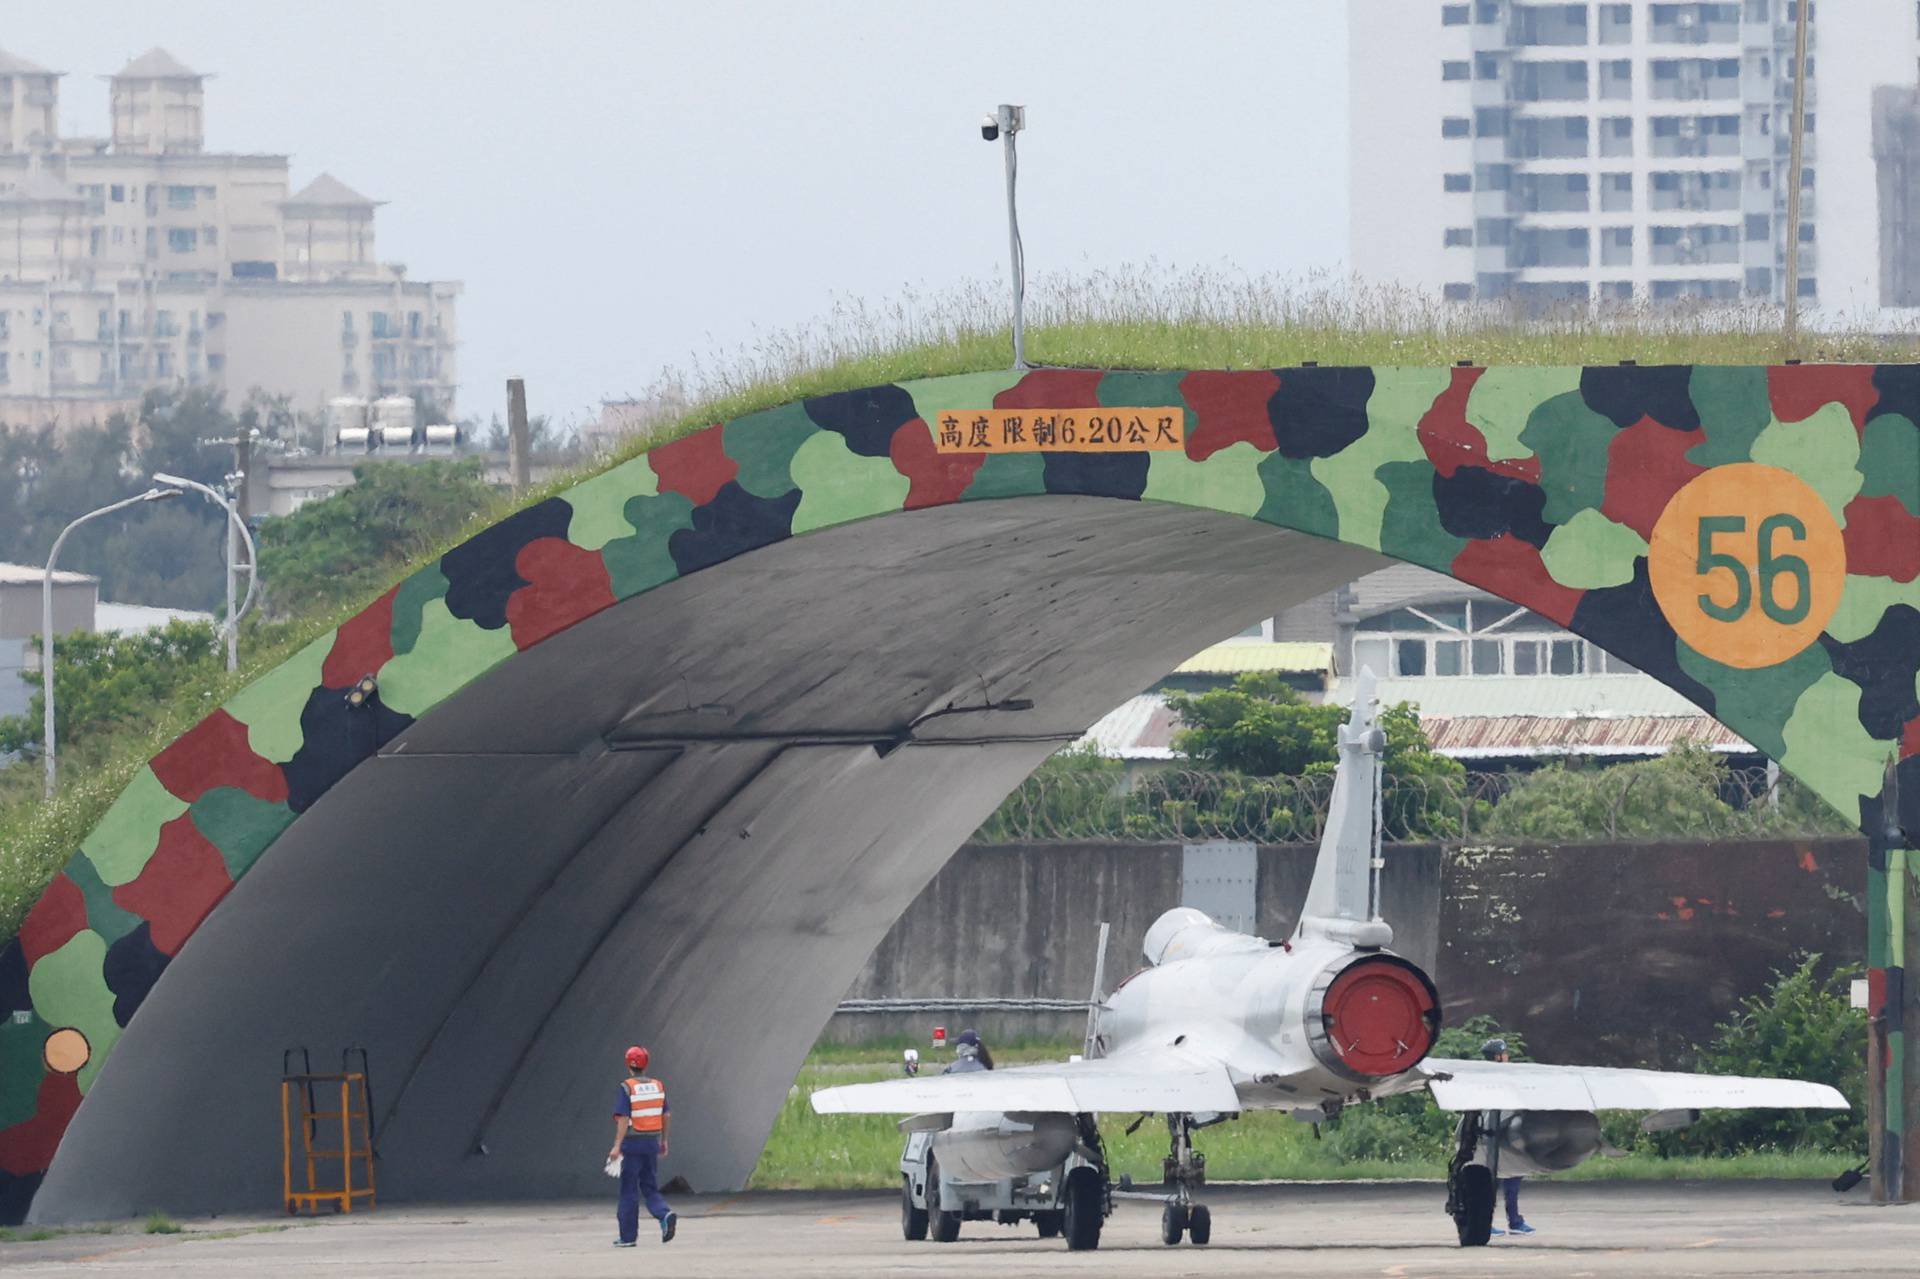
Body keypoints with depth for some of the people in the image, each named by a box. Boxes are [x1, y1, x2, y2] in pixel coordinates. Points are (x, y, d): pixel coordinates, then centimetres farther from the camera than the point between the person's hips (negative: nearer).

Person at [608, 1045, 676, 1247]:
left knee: (629, 1191, 4)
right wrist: (664, 1141, 22)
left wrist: (617, 1146, -16)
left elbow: (623, 1119, -16)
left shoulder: (627, 1088, -11)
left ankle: (628, 1236, 7)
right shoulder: (658, 1086, 6)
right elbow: (666, 1116, 11)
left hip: (632, 1142, -5)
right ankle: (665, 1215, -16)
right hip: (652, 1143, 5)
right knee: (650, 1188, 12)